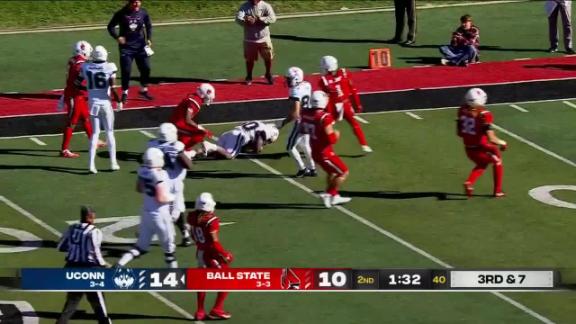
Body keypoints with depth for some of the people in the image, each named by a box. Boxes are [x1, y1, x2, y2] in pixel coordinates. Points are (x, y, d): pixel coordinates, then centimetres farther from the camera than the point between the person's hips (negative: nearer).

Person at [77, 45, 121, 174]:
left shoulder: (86, 67, -3)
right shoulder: (110, 67, -10)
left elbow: (77, 84, 1)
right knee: (109, 132, 12)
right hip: (105, 103, -2)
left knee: (95, 133, 9)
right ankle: (113, 162, 16)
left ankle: (92, 163, -3)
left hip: (93, 103, 2)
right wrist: (118, 101, -2)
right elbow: (112, 87, -14)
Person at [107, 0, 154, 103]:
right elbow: (111, 26, -3)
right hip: (126, 47, -3)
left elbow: (148, 26, 13)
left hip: (140, 45, 3)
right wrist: (117, 37, -16)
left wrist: (149, 39, 2)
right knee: (126, 70, -4)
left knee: (145, 68, 5)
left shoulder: (143, 13, -3)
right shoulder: (122, 13, -11)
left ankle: (144, 90, 25)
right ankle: (125, 93, 12)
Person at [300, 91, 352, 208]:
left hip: (315, 152, 8)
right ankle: (328, 194, 6)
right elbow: (331, 139, -27)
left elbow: (303, 129, 13)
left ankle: (334, 196, 34)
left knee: (332, 172, 27)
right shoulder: (325, 118, -28)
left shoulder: (306, 114, -5)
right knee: (343, 173, 7)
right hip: (325, 153, -8)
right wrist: (336, 135, -6)